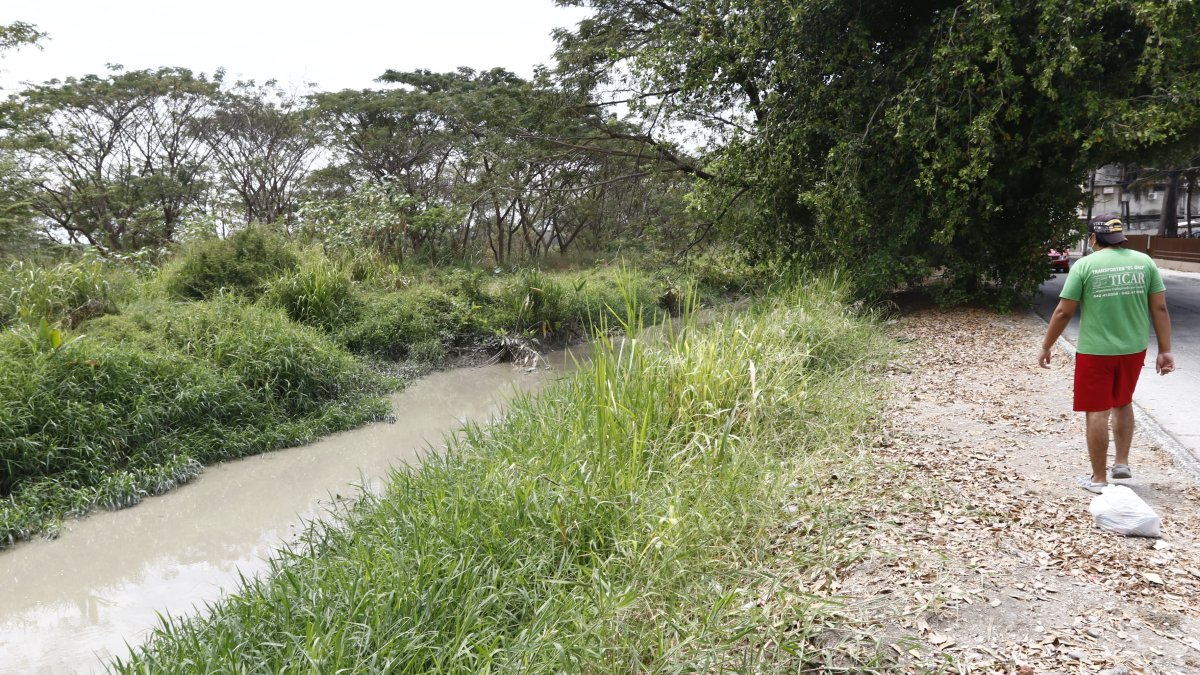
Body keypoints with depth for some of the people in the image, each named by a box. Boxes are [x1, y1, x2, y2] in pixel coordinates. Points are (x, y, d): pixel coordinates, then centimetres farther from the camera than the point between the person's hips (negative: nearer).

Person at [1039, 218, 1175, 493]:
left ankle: (1098, 479, 12)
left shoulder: (1084, 265, -9)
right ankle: (1122, 463, 28)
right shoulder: (1144, 261, 1)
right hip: (1134, 348, 4)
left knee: (1097, 412, 5)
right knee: (1123, 404, 25)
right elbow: (1160, 309, 1)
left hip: (1095, 350, -4)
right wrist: (1165, 350, 7)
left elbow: (1063, 312, -9)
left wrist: (1046, 347, 1)